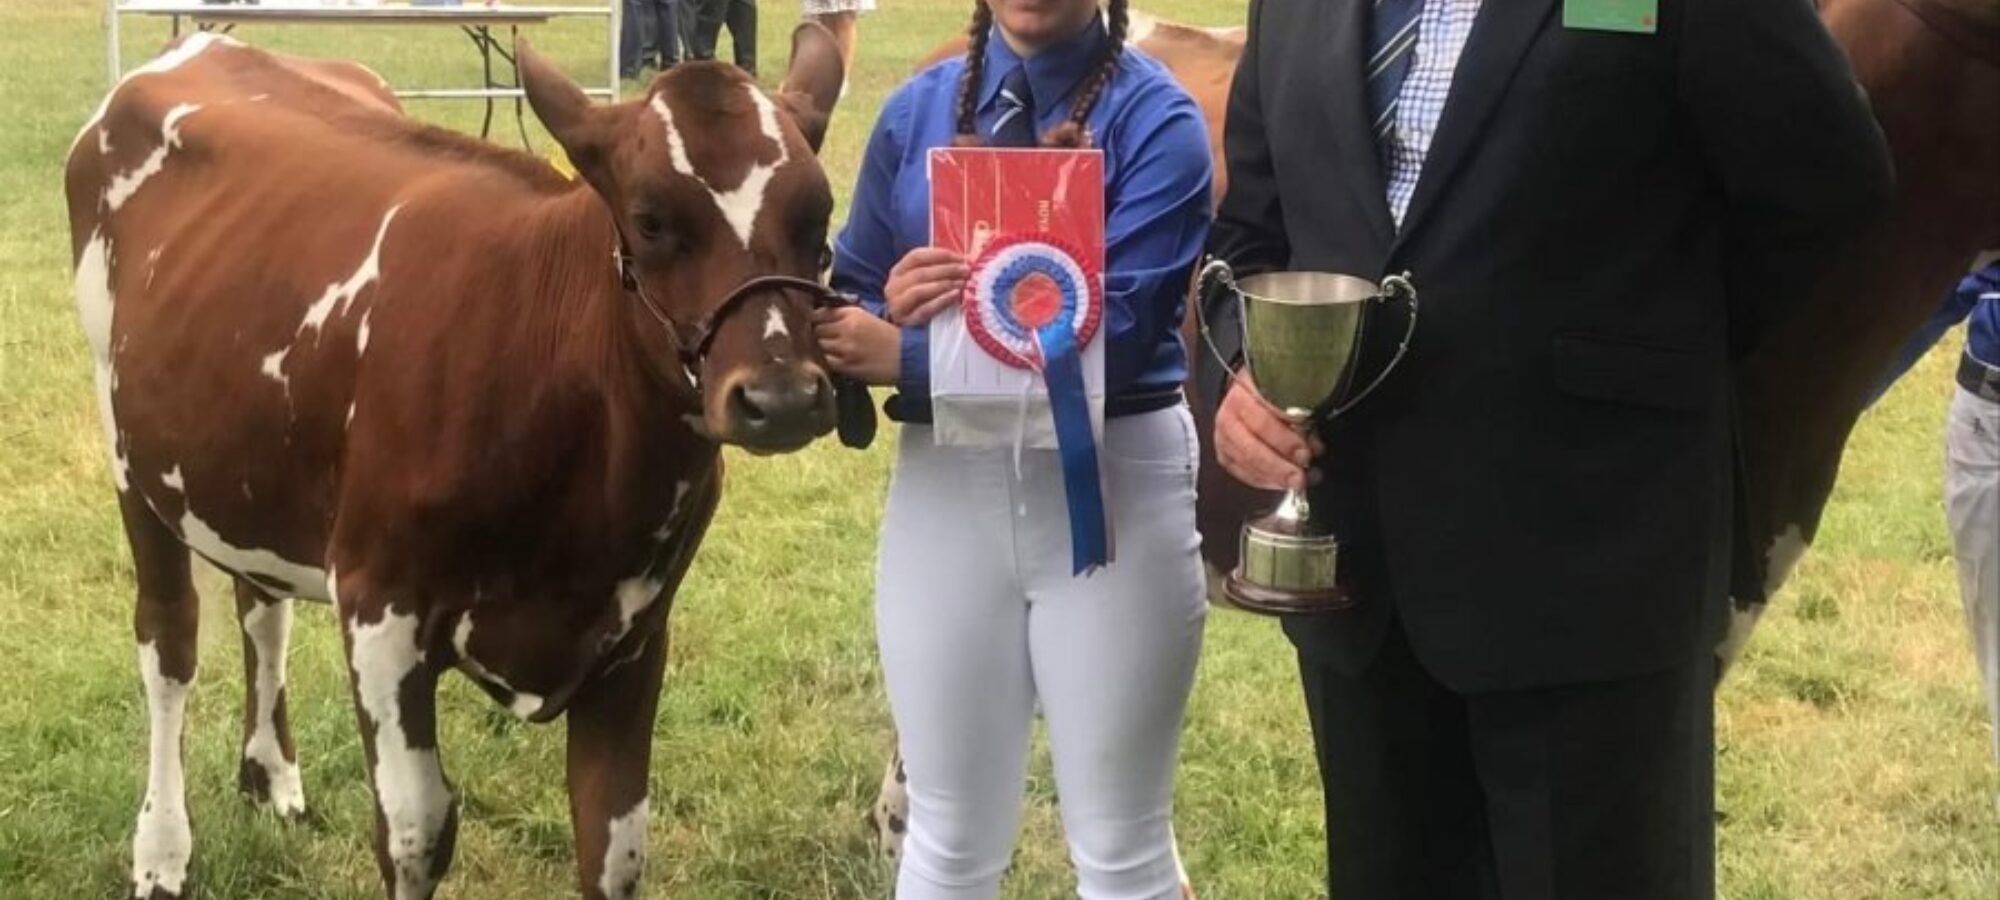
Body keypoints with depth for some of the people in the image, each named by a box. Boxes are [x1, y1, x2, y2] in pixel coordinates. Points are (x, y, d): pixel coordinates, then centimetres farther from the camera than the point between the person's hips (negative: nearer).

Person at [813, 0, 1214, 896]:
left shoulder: (1155, 118, -8)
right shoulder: (916, 110, 5)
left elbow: (1111, 330, -17)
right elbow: (854, 302, 8)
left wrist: (906, 357, -21)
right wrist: (893, 310, -16)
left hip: (1115, 486, -3)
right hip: (947, 484, 3)